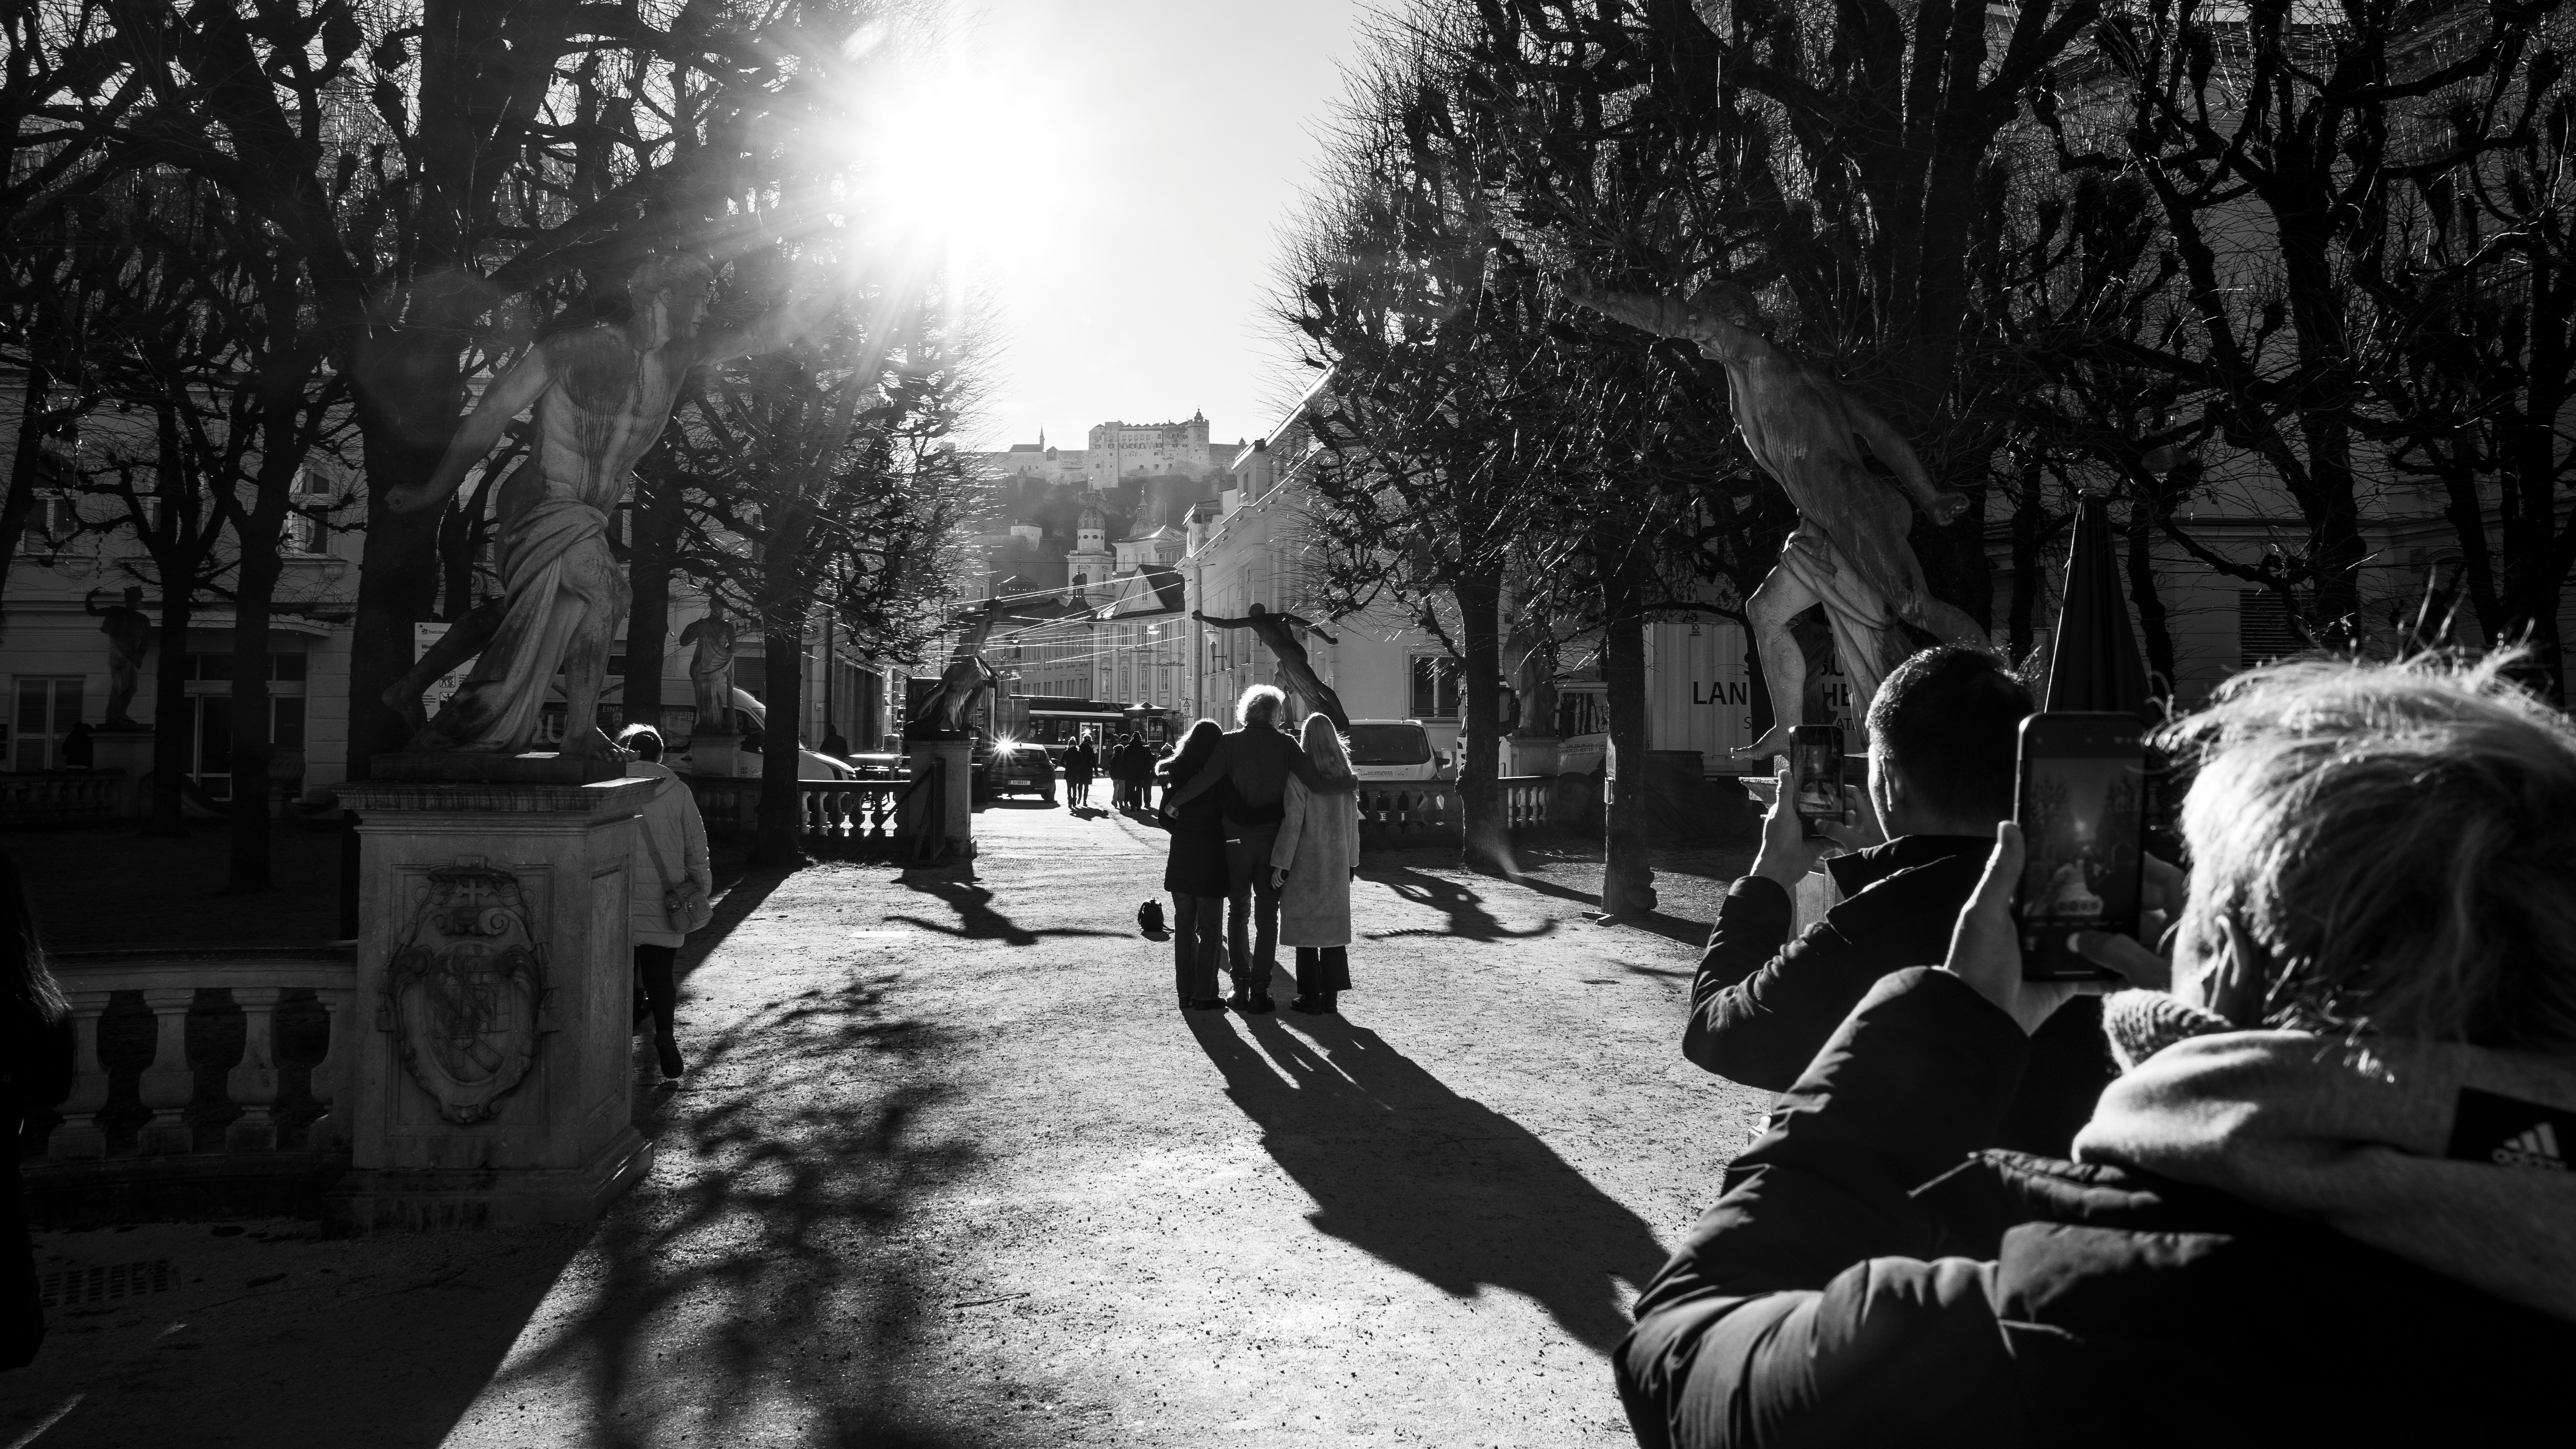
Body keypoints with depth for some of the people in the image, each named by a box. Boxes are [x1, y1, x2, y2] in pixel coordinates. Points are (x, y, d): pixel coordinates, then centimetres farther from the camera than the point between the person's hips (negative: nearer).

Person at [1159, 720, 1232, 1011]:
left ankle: (1185, 993, 13)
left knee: (1184, 926, 11)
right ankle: (1204, 995, 2)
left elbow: (1165, 816, 5)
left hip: (1180, 857, 4)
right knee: (1210, 930, 3)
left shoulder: (1177, 773, 3)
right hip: (1210, 858, -4)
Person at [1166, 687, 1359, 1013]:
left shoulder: (1231, 742, -3)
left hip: (1237, 837, 1)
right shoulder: (1285, 744, -4)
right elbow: (1317, 783, -9)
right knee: (1267, 915, 6)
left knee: (1238, 911, 12)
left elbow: (1206, 779, -14)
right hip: (1272, 838, 0)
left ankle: (1241, 987, 9)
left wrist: (1174, 802, -1)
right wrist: (1350, 785, 8)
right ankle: (1260, 990, 2)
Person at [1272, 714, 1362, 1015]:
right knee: (1333, 926, 11)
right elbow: (1353, 821, 9)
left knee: (1306, 925, 2)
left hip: (1306, 860, -5)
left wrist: (1281, 863, -11)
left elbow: (1293, 820, -15)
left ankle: (1310, 997, 4)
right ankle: (1330, 996, 13)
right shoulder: (1345, 773, 5)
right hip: (1338, 860, 5)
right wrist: (1351, 862, 15)